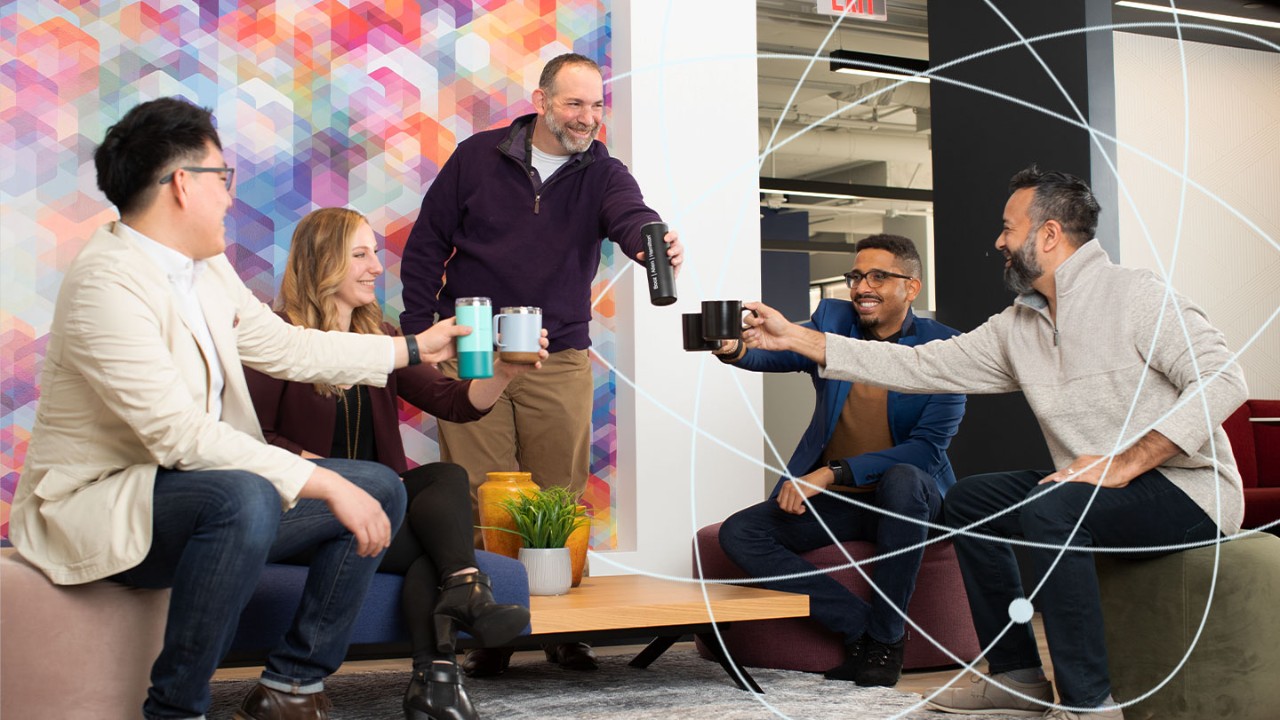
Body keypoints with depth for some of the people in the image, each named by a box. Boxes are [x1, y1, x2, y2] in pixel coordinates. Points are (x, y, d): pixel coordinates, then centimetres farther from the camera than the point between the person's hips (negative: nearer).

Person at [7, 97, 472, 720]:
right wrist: (327, 486, -29)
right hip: (98, 508, -9)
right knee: (244, 498, -39)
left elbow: (283, 346, 20)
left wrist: (412, 349, 25)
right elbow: (181, 435, -28)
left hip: (205, 491, 10)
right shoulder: (108, 285, -22)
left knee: (380, 489, 2)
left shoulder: (206, 269, 6)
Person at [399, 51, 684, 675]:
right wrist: (421, 332, 0)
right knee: (480, 495, -2)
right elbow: (426, 245, 7)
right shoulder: (478, 157, 4)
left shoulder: (603, 174, 5)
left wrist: (654, 242, -42)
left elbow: (631, 217, -17)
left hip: (560, 361, 1)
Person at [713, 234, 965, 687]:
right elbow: (779, 353, -17)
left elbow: (927, 448, -15)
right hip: (831, 500, 4)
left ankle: (886, 637, -20)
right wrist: (734, 349, -42)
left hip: (904, 498, -3)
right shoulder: (833, 320, 3)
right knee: (738, 533, -17)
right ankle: (861, 625, -15)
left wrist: (833, 473, -23)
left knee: (903, 479, -38)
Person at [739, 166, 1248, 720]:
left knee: (1049, 508, -32)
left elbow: (1222, 381, -22)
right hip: (1098, 490, 8)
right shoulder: (1016, 328, 9)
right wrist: (794, 337, 4)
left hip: (1188, 488, -8)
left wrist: (1122, 464, -27)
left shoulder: (1136, 295, -13)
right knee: (967, 501, 8)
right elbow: (918, 365, 7)